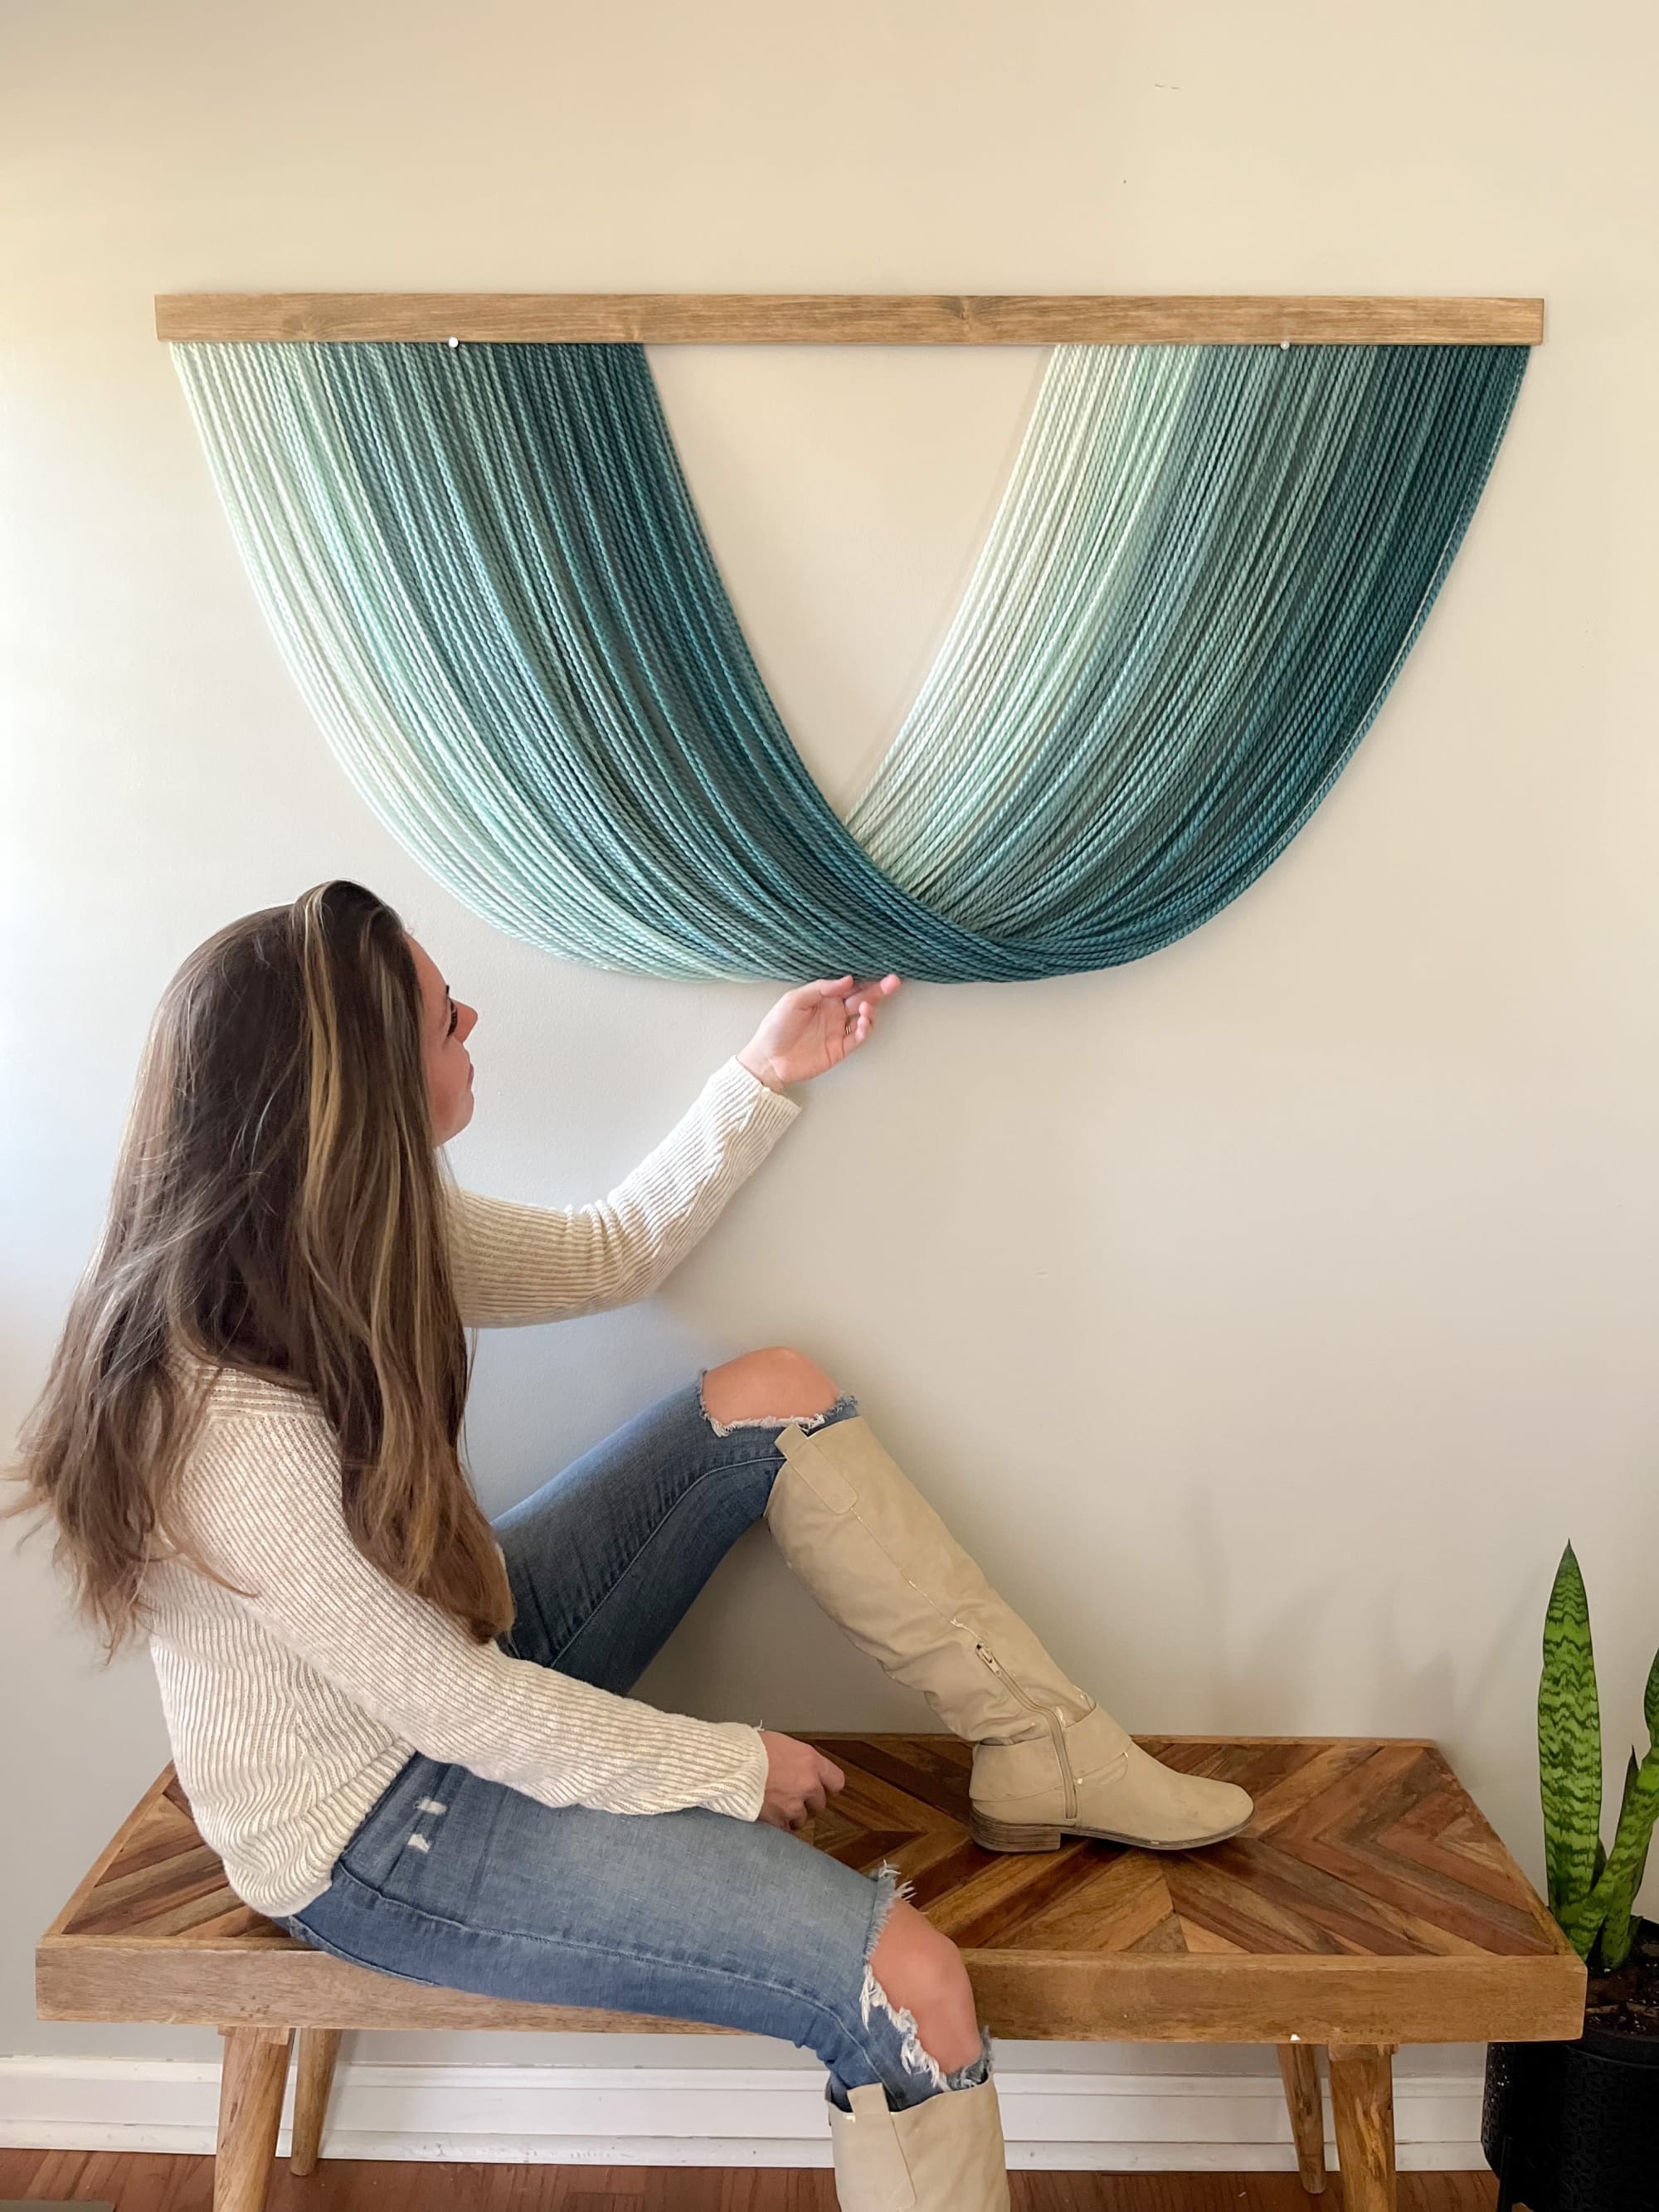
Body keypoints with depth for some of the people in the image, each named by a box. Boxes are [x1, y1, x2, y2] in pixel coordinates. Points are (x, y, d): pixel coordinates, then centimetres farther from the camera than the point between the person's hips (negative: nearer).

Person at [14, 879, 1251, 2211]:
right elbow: (462, 1715, -25)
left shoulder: (358, 1237, -8)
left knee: (775, 1400, 2)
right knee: (908, 1986, -20)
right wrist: (737, 1767, -13)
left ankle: (1044, 1756, 9)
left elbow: (609, 1254, 8)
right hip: (372, 1839, -9)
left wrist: (765, 1079, 7)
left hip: (459, 1662, 9)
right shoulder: (231, 1417, -34)